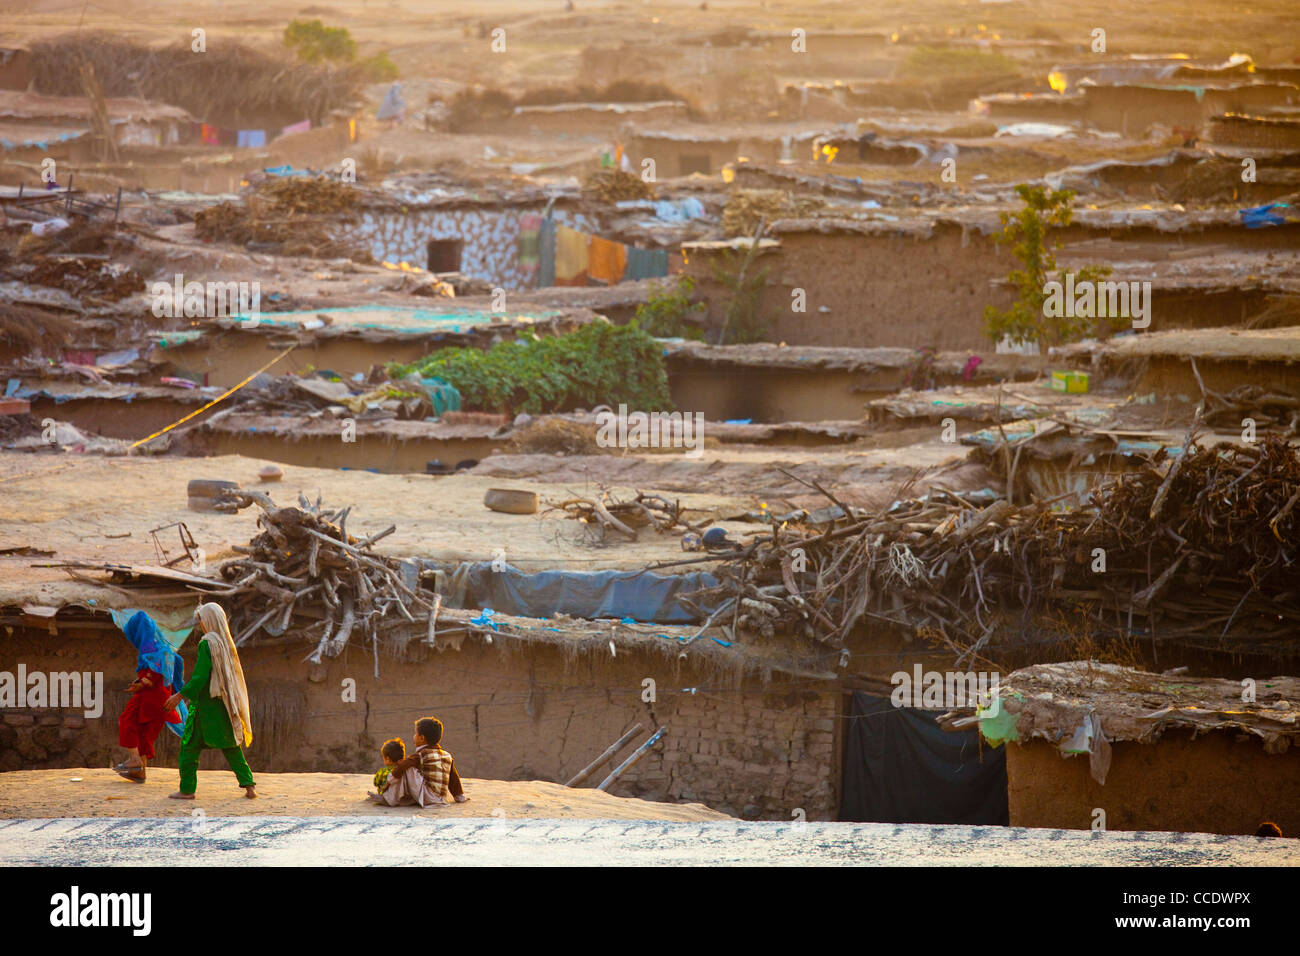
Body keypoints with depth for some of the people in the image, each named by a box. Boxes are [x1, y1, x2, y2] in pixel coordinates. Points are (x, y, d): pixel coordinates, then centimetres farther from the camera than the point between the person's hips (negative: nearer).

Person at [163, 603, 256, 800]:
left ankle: (187, 789, 2)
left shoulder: (207, 643, -15)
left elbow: (200, 676, -20)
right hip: (225, 702, 7)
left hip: (207, 702, -7)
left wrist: (180, 695, -15)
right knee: (230, 745, 12)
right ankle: (248, 785, 4)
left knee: (190, 745, 2)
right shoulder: (226, 642, 9)